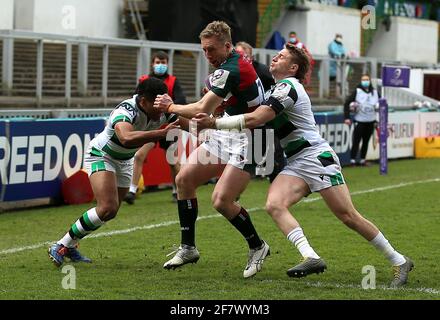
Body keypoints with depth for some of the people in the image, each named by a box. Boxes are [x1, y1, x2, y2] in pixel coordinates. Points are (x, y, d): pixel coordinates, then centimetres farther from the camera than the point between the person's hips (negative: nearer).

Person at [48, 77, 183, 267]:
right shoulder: (126, 111, -37)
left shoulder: (162, 112, -15)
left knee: (110, 212, 10)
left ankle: (70, 246, 29)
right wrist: (162, 133, -62)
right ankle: (61, 246, -12)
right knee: (107, 208, -24)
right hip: (100, 156, -8)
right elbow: (126, 138, -58)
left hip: (124, 162, 8)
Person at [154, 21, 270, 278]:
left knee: (221, 200, -18)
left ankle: (258, 247, 5)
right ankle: (188, 248, 12)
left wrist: (171, 107, -5)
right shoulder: (237, 62, 8)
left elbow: (202, 110, -21)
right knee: (184, 179, 4)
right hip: (226, 134, 10)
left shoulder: (230, 71, -23)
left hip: (246, 141, -10)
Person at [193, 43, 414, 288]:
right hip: (296, 164, 9)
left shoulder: (288, 86, -13)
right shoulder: (280, 87, 18)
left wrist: (214, 123, -19)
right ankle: (311, 258, -30)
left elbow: (254, 119, -22)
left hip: (316, 157, -9)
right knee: (274, 205, -18)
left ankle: (399, 261, 1)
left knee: (348, 216, -11)